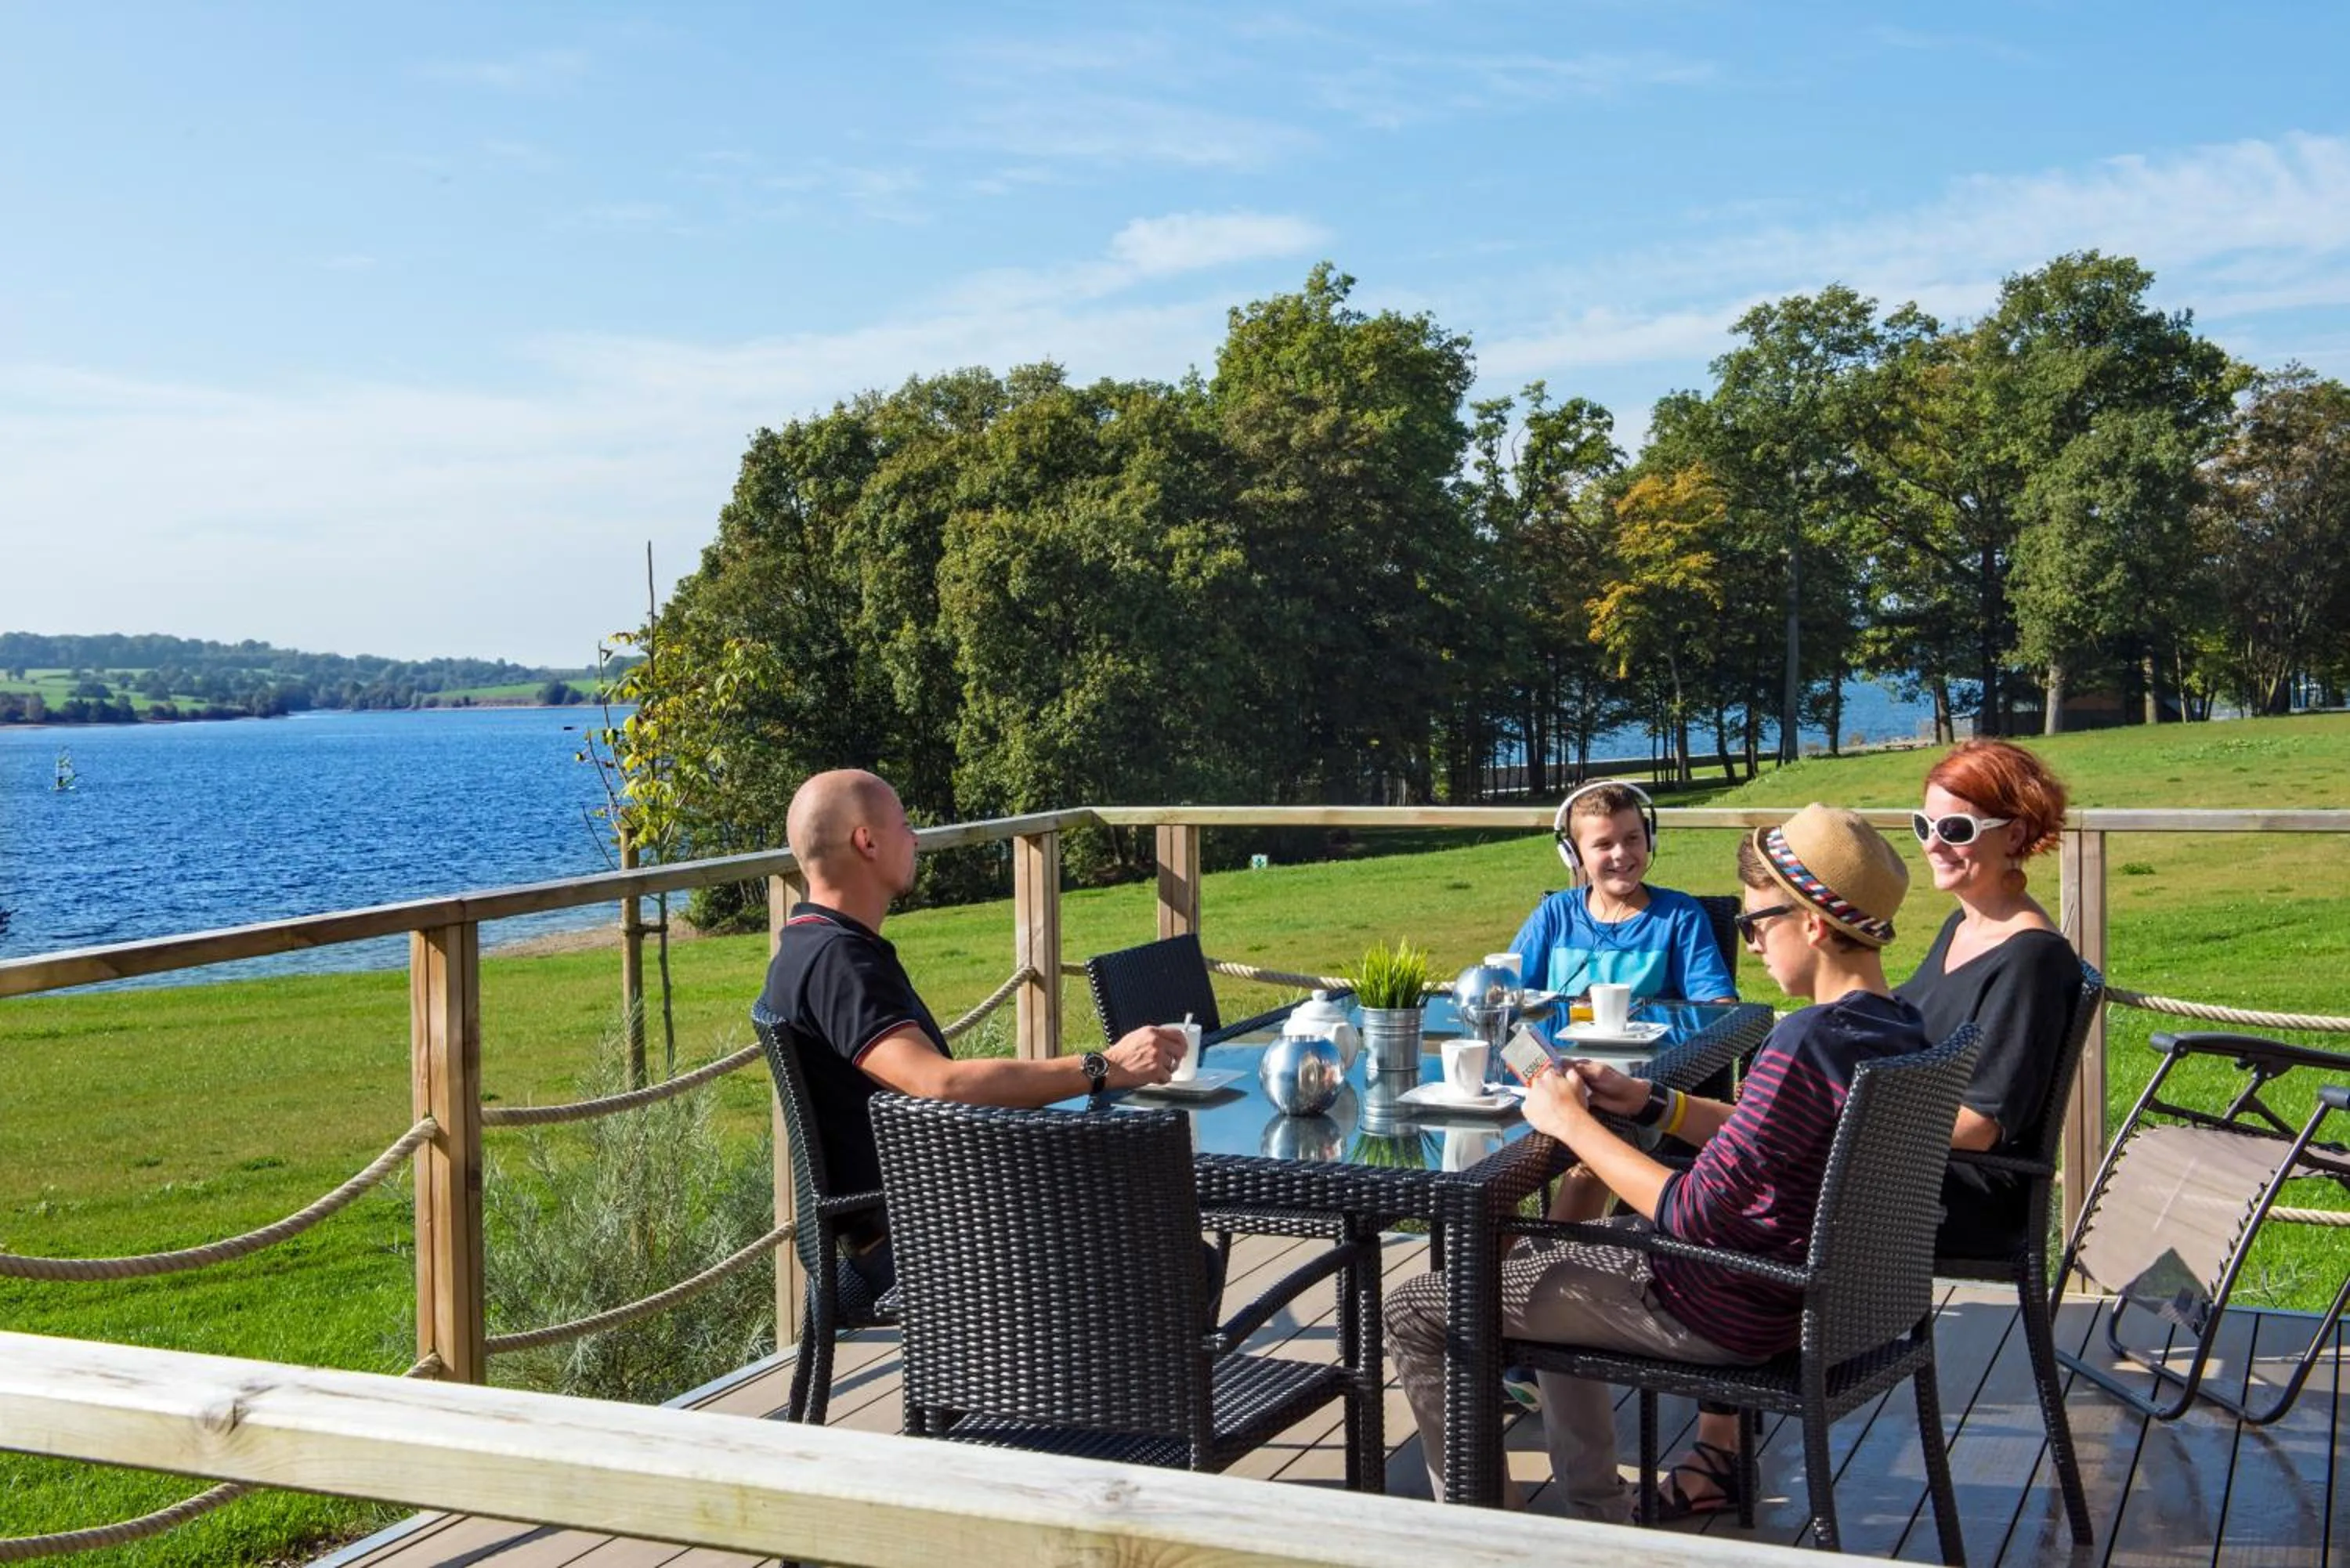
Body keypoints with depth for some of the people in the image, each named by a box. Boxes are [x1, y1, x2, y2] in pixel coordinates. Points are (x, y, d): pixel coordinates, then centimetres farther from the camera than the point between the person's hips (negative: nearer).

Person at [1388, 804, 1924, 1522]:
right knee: (1541, 1254, 32)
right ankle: (1598, 1514, 34)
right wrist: (1648, 1102, 5)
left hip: (1727, 1314, -10)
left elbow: (1697, 1215, -29)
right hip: (1799, 1283, 10)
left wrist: (1573, 1123, -18)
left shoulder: (1807, 1045, -30)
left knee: (1415, 1314, -2)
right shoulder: (1899, 1026, 0)